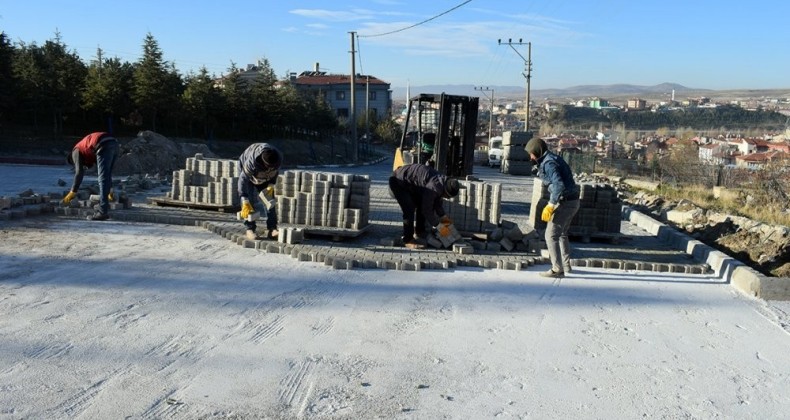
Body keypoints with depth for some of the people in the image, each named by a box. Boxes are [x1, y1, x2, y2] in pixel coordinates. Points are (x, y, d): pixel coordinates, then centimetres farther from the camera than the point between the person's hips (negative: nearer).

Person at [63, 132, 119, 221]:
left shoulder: (76, 151, 18)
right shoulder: (89, 153, 38)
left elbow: (79, 172, 5)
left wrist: (72, 192, 9)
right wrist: (110, 190, 46)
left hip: (104, 146, -8)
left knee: (102, 179, -6)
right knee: (106, 176, 16)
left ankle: (103, 212, -8)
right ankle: (102, 208, 21)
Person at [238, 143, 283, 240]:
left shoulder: (279, 158, -32)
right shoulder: (251, 162, -45)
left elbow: (275, 171, -8)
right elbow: (243, 180, -38)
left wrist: (271, 185, -17)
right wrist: (245, 203, -41)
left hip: (265, 177, 4)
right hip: (246, 171, -4)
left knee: (270, 199, -6)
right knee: (250, 201, -16)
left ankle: (272, 229, -6)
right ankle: (250, 230, -11)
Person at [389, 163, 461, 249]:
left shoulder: (442, 181, -3)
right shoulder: (434, 187, -31)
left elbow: (436, 200, 15)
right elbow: (427, 210, -23)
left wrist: (443, 216, 16)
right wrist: (439, 227, -15)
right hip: (398, 182, -10)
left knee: (421, 204, 12)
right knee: (409, 209, -15)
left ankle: (420, 232, 27)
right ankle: (407, 240, -5)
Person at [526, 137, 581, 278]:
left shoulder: (548, 163, -17)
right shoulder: (555, 158, 14)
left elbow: (559, 185, -27)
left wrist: (550, 206, -24)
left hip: (565, 202, -10)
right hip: (572, 201, 10)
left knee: (551, 235, -6)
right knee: (561, 234, 23)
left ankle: (557, 270, -6)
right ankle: (566, 266, 33)